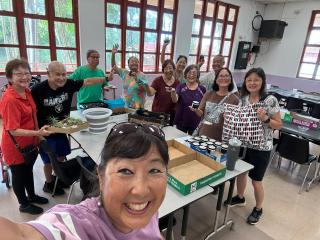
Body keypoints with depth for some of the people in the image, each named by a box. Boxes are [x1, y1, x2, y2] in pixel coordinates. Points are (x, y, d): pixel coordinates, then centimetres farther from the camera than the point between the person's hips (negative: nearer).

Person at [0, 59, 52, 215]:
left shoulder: (26, 91, -3)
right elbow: (13, 130, -26)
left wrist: (38, 135, 10)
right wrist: (37, 133, -35)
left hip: (29, 143, 7)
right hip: (16, 146, -7)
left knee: (28, 170, 25)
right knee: (19, 174, 15)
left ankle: (32, 196, 48)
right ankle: (24, 204, 37)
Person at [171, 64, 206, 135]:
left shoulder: (202, 89, -1)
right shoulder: (181, 86, -3)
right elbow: (175, 100, -19)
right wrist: (173, 92, -39)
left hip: (195, 123, 1)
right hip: (181, 122, 0)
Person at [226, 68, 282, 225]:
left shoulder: (270, 100, -14)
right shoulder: (243, 99, 1)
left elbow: (279, 125, -10)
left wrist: (265, 119, -27)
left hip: (261, 147, -5)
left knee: (256, 180, 8)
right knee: (240, 172, 20)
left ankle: (258, 209, 34)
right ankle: (240, 198, 46)